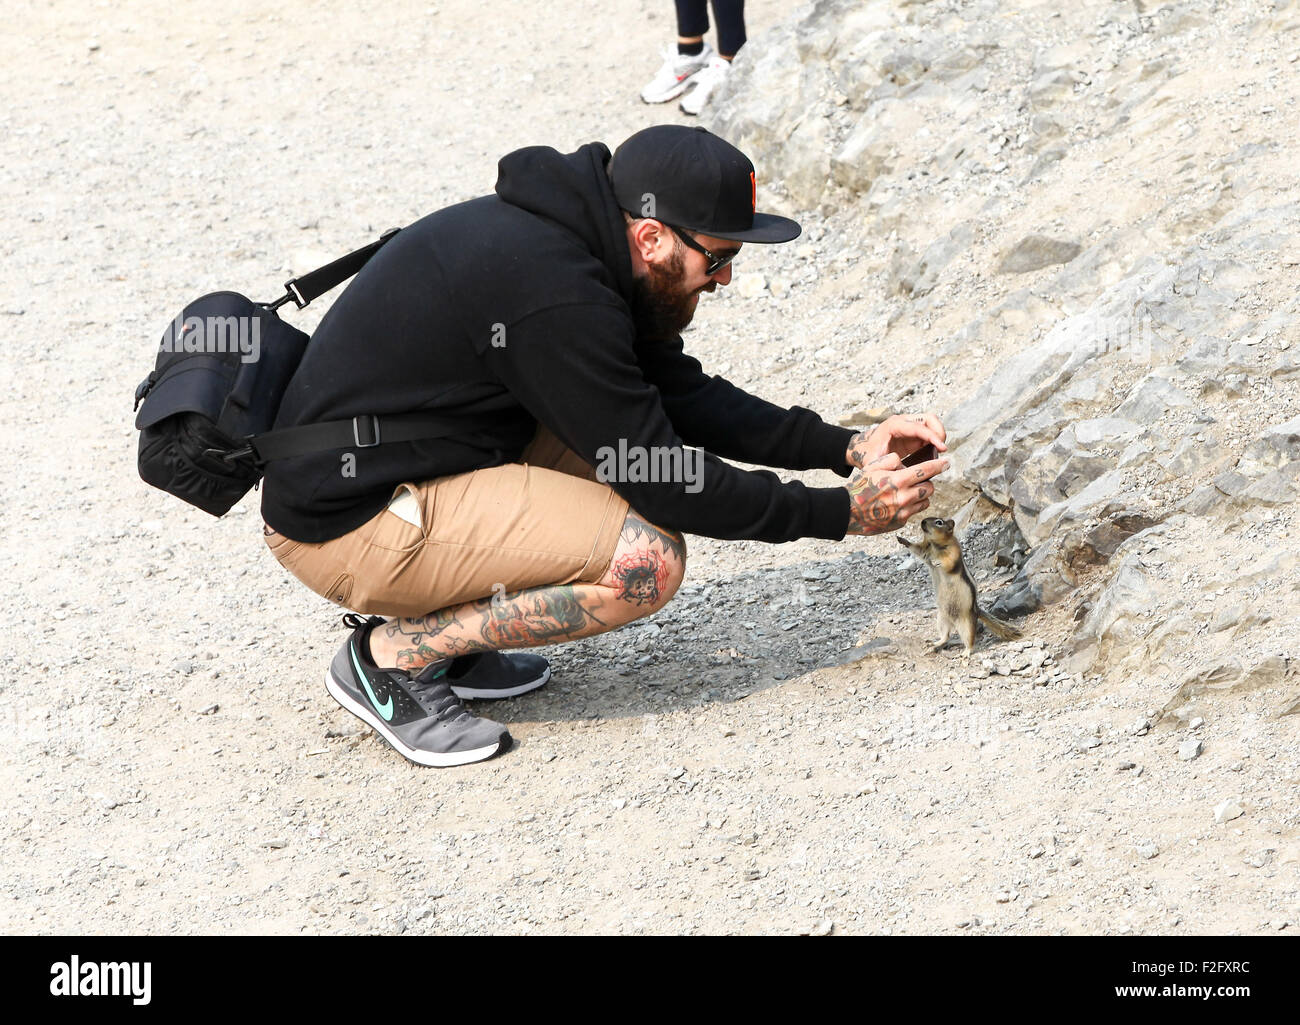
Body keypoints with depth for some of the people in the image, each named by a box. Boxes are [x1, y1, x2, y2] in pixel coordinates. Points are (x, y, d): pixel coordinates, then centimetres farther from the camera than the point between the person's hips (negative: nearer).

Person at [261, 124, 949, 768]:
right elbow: (659, 479, -18)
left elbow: (684, 395, 13)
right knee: (648, 562, -18)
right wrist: (840, 512, -11)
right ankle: (392, 655, -6)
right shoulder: (553, 296, -24)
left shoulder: (558, 238, 6)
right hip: (345, 525, -10)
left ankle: (439, 628, 12)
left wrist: (845, 447, 6)